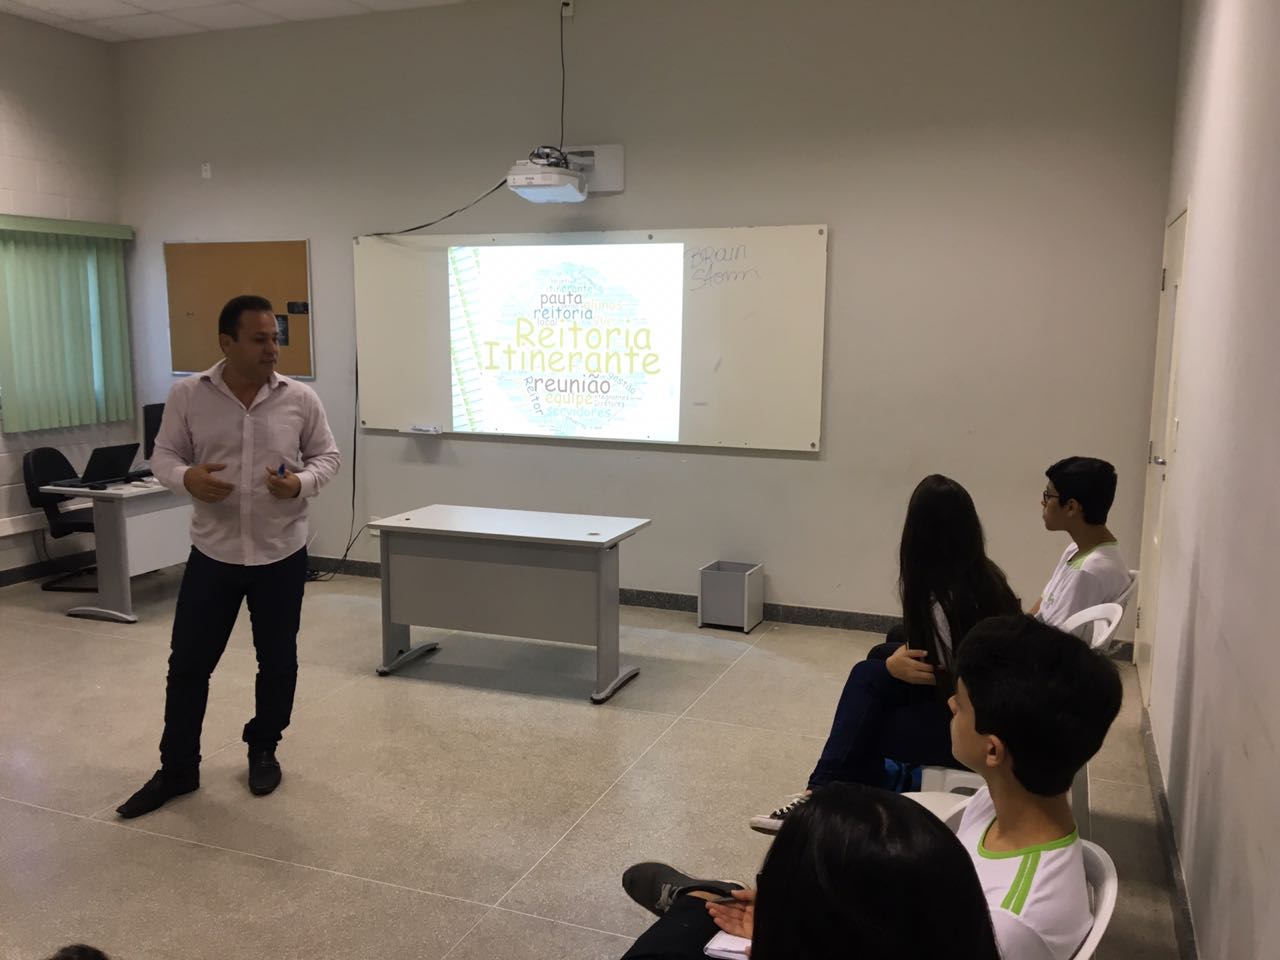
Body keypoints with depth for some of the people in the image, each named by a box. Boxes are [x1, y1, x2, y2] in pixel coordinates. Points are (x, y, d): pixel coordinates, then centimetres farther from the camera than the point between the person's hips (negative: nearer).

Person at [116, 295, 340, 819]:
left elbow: (326, 456, 3)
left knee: (277, 661, 11)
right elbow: (163, 455, 2)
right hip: (212, 553, 0)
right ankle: (177, 769, 23)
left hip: (281, 554, 0)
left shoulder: (300, 398, -5)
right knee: (188, 662, 6)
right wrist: (187, 478, -20)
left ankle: (263, 750, 33)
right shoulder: (187, 394, -4)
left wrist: (301, 483, -18)